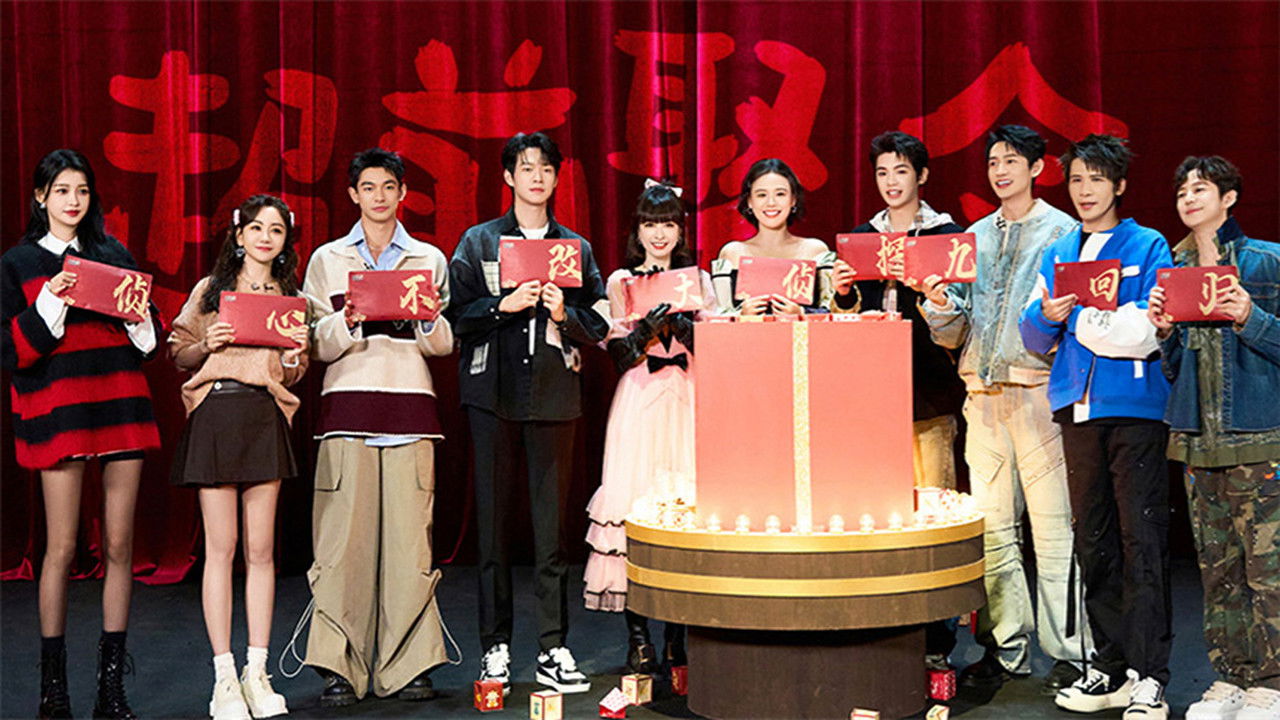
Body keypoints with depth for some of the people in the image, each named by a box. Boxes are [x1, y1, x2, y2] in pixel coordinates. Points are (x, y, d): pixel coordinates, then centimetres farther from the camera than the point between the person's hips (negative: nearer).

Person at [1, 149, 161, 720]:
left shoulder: (114, 256, 15)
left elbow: (147, 344, 16)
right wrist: (51, 302, -13)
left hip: (121, 404, 3)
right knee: (61, 547, -3)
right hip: (59, 409, -3)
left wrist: (138, 311, -4)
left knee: (120, 545, 2)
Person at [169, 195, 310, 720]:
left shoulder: (291, 297, 16)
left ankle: (257, 673, 8)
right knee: (221, 548, -3)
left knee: (261, 549, 1)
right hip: (216, 413, -2)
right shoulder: (211, 289, 10)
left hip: (266, 417, 2)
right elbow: (179, 355, 10)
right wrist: (209, 344, -9)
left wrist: (297, 351, -4)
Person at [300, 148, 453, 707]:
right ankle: (340, 668, 0)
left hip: (410, 407, 1)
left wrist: (422, 319, -9)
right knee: (344, 535, -6)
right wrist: (349, 322, -12)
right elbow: (317, 346, 7)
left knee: (408, 534, -4)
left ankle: (406, 665, 4)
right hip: (348, 404, 0)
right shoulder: (327, 260, 13)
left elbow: (445, 343, 12)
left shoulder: (429, 259, 15)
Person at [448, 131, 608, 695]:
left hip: (553, 393, 1)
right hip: (493, 393, -1)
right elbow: (456, 316, 1)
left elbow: (598, 327, 9)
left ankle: (553, 651, 5)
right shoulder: (478, 242, 10)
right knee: (494, 521, 1)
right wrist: (506, 305, -13)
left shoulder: (576, 248, 14)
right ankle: (495, 648, 8)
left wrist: (563, 314, -10)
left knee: (552, 522, 0)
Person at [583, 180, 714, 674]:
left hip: (686, 402, 1)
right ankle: (637, 635, -2)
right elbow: (620, 354, 0)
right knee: (633, 502, -8)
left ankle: (679, 635, 4)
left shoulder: (698, 280, 13)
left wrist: (680, 320, -13)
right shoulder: (621, 282, 9)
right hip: (640, 403, -1)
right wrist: (650, 324, -16)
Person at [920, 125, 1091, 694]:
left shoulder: (1063, 231, 3)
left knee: (1054, 528, -4)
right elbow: (952, 335, 15)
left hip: (1040, 389, -5)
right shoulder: (974, 237, 17)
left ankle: (1068, 652, 5)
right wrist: (941, 305, -6)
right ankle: (1005, 648, 15)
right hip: (982, 394, 5)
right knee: (992, 526, 7)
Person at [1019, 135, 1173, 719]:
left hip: (1136, 409, -5)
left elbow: (1151, 330, -8)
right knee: (1092, 541, 7)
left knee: (1141, 540, -7)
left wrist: (1081, 317, -8)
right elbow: (1036, 340, 14)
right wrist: (1047, 314, -7)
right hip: (1078, 408, 5)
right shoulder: (1057, 255, 18)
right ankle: (1110, 668, 16)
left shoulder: (1149, 247, 4)